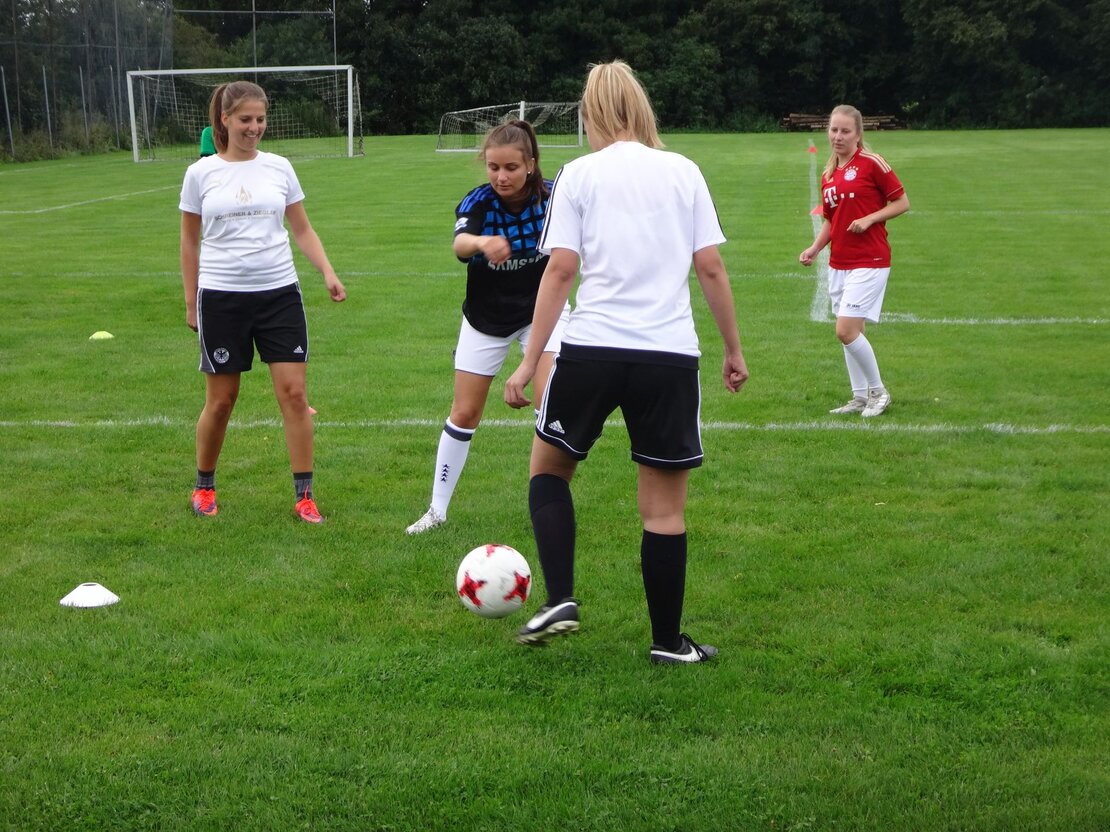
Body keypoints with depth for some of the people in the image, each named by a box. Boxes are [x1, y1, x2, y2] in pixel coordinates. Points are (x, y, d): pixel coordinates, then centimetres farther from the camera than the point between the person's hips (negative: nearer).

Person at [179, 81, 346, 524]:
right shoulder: (200, 174, 1)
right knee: (221, 400, 6)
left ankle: (304, 495, 4)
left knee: (294, 392, -4)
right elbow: (190, 242, 7)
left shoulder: (279, 168, 5)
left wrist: (328, 272, -4)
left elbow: (302, 230, 11)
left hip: (279, 293, 2)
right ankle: (204, 488, 27)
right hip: (222, 298, -1)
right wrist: (191, 303, 6)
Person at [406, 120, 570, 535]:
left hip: (541, 310, 0)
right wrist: (481, 242, -66)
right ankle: (437, 509, 21)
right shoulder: (478, 201, -24)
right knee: (464, 414, 6)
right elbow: (459, 243, -46)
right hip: (486, 319, 0)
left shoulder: (551, 195, -20)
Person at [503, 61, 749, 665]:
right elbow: (710, 266, 4)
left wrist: (530, 361, -2)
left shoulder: (578, 174, 3)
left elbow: (560, 270, -4)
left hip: (591, 348, -1)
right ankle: (668, 642, 17)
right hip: (670, 353, 1)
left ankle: (559, 599, 8)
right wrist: (733, 349, 13)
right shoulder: (682, 171, 8)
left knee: (548, 466, 21)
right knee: (665, 505, 9)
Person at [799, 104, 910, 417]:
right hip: (838, 263, 7)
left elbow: (902, 202, -5)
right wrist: (814, 248, 4)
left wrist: (869, 219, -17)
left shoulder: (872, 163, -8)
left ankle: (878, 391, 6)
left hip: (869, 262, -7)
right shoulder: (828, 174, 11)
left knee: (847, 330, -13)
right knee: (848, 332, 10)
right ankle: (860, 397, 22)